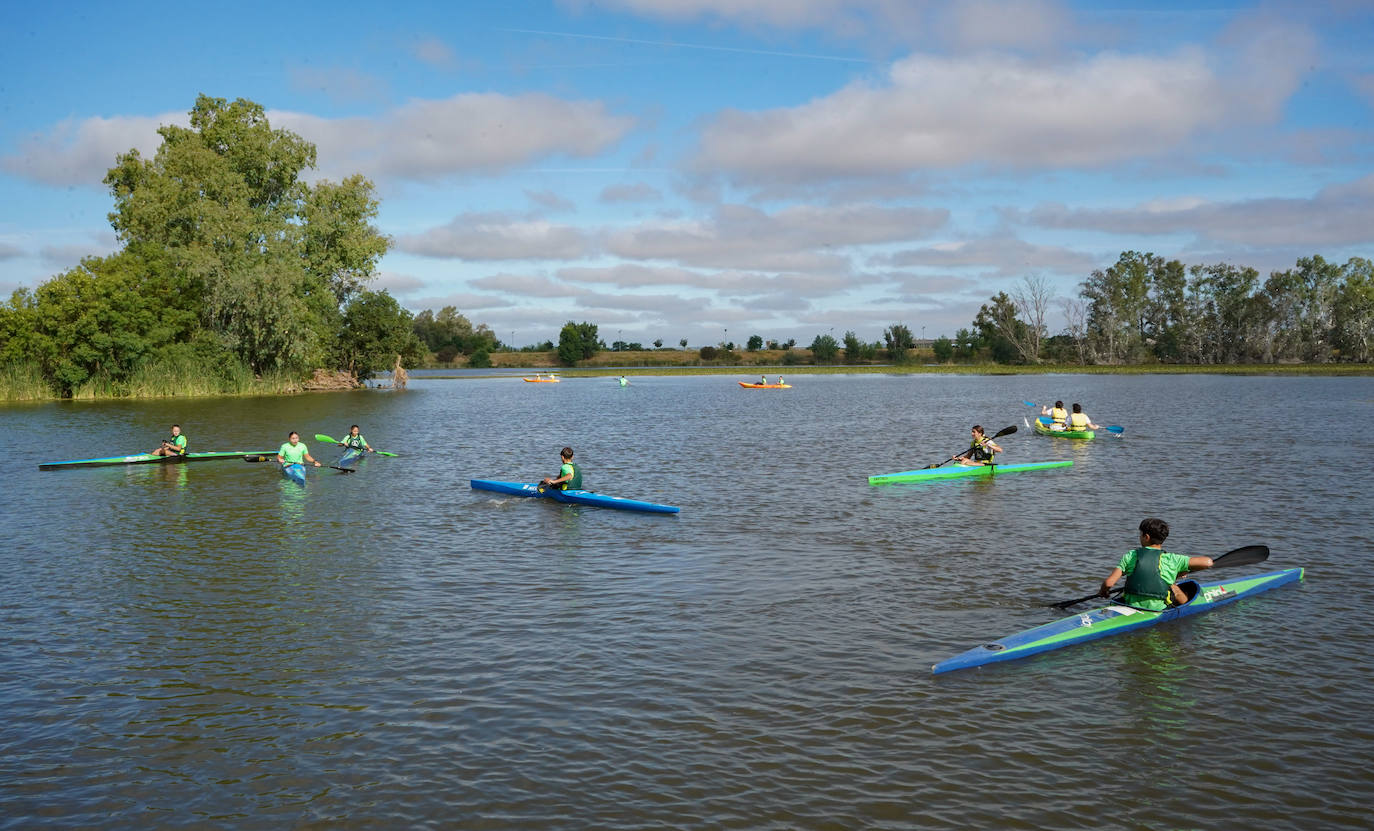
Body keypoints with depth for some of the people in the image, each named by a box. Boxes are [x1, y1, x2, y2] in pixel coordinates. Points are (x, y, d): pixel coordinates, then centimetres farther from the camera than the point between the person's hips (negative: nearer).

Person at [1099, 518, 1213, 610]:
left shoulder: (1130, 556, -3)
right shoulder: (1171, 559, -5)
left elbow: (1108, 583, -9)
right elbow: (1208, 562, -3)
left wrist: (1103, 592, 13)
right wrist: (1182, 572, 12)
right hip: (1158, 610, -1)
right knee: (1174, 589, 27)